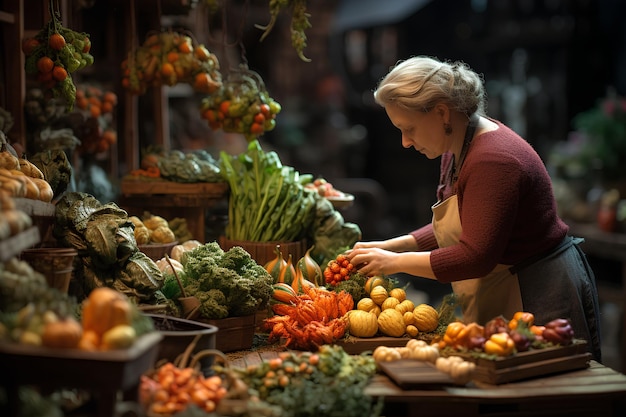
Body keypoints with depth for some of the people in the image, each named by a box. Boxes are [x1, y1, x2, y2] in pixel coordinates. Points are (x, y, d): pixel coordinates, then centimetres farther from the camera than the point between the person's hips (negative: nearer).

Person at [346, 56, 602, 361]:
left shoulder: (493, 160, -25)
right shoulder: (457, 148, 7)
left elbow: (476, 257, -27)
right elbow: (452, 228, 16)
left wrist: (396, 262, -20)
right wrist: (392, 246, 4)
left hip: (539, 298, -10)